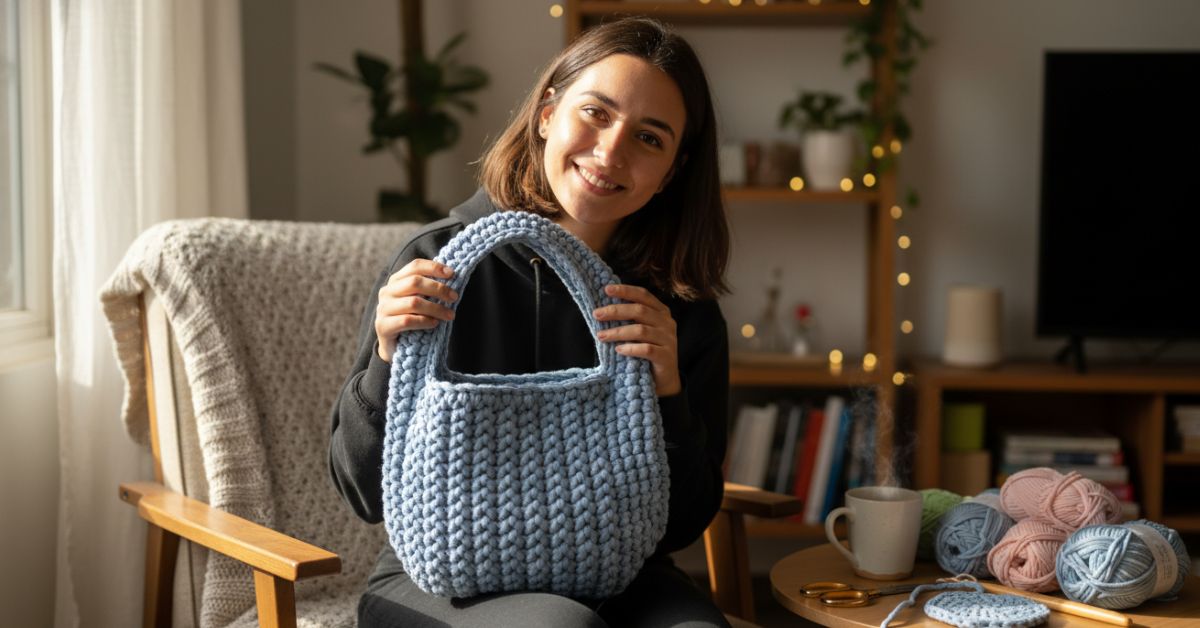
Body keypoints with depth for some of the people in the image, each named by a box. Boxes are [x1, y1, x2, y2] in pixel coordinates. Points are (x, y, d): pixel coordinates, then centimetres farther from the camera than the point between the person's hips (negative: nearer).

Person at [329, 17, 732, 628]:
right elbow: (365, 495, -3)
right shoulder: (437, 266, -7)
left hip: (613, 577, 2)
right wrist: (389, 366, -21)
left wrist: (667, 395, -16)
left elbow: (682, 526, 0)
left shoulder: (683, 311, -1)